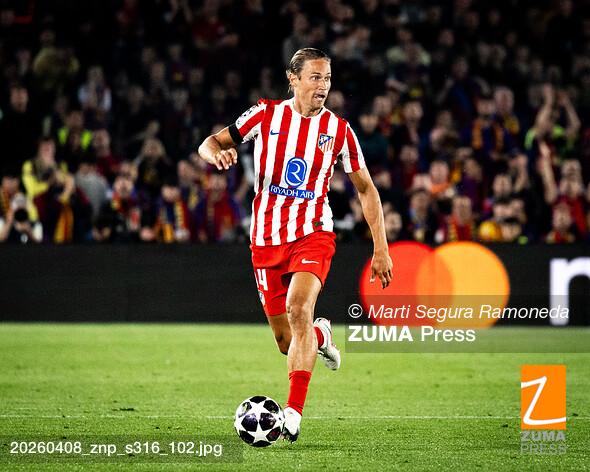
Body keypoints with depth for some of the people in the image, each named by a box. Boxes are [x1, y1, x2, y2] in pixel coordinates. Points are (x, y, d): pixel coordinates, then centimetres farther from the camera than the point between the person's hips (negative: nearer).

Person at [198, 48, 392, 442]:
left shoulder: (338, 129, 0)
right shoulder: (266, 115, 0)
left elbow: (366, 188, 8)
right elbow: (208, 144, 6)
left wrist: (381, 249, 3)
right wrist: (217, 152, -21)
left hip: (313, 235, -2)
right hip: (266, 239, 2)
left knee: (299, 310, -28)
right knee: (287, 341, 4)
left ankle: (294, 413, -29)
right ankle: (321, 336, 42)